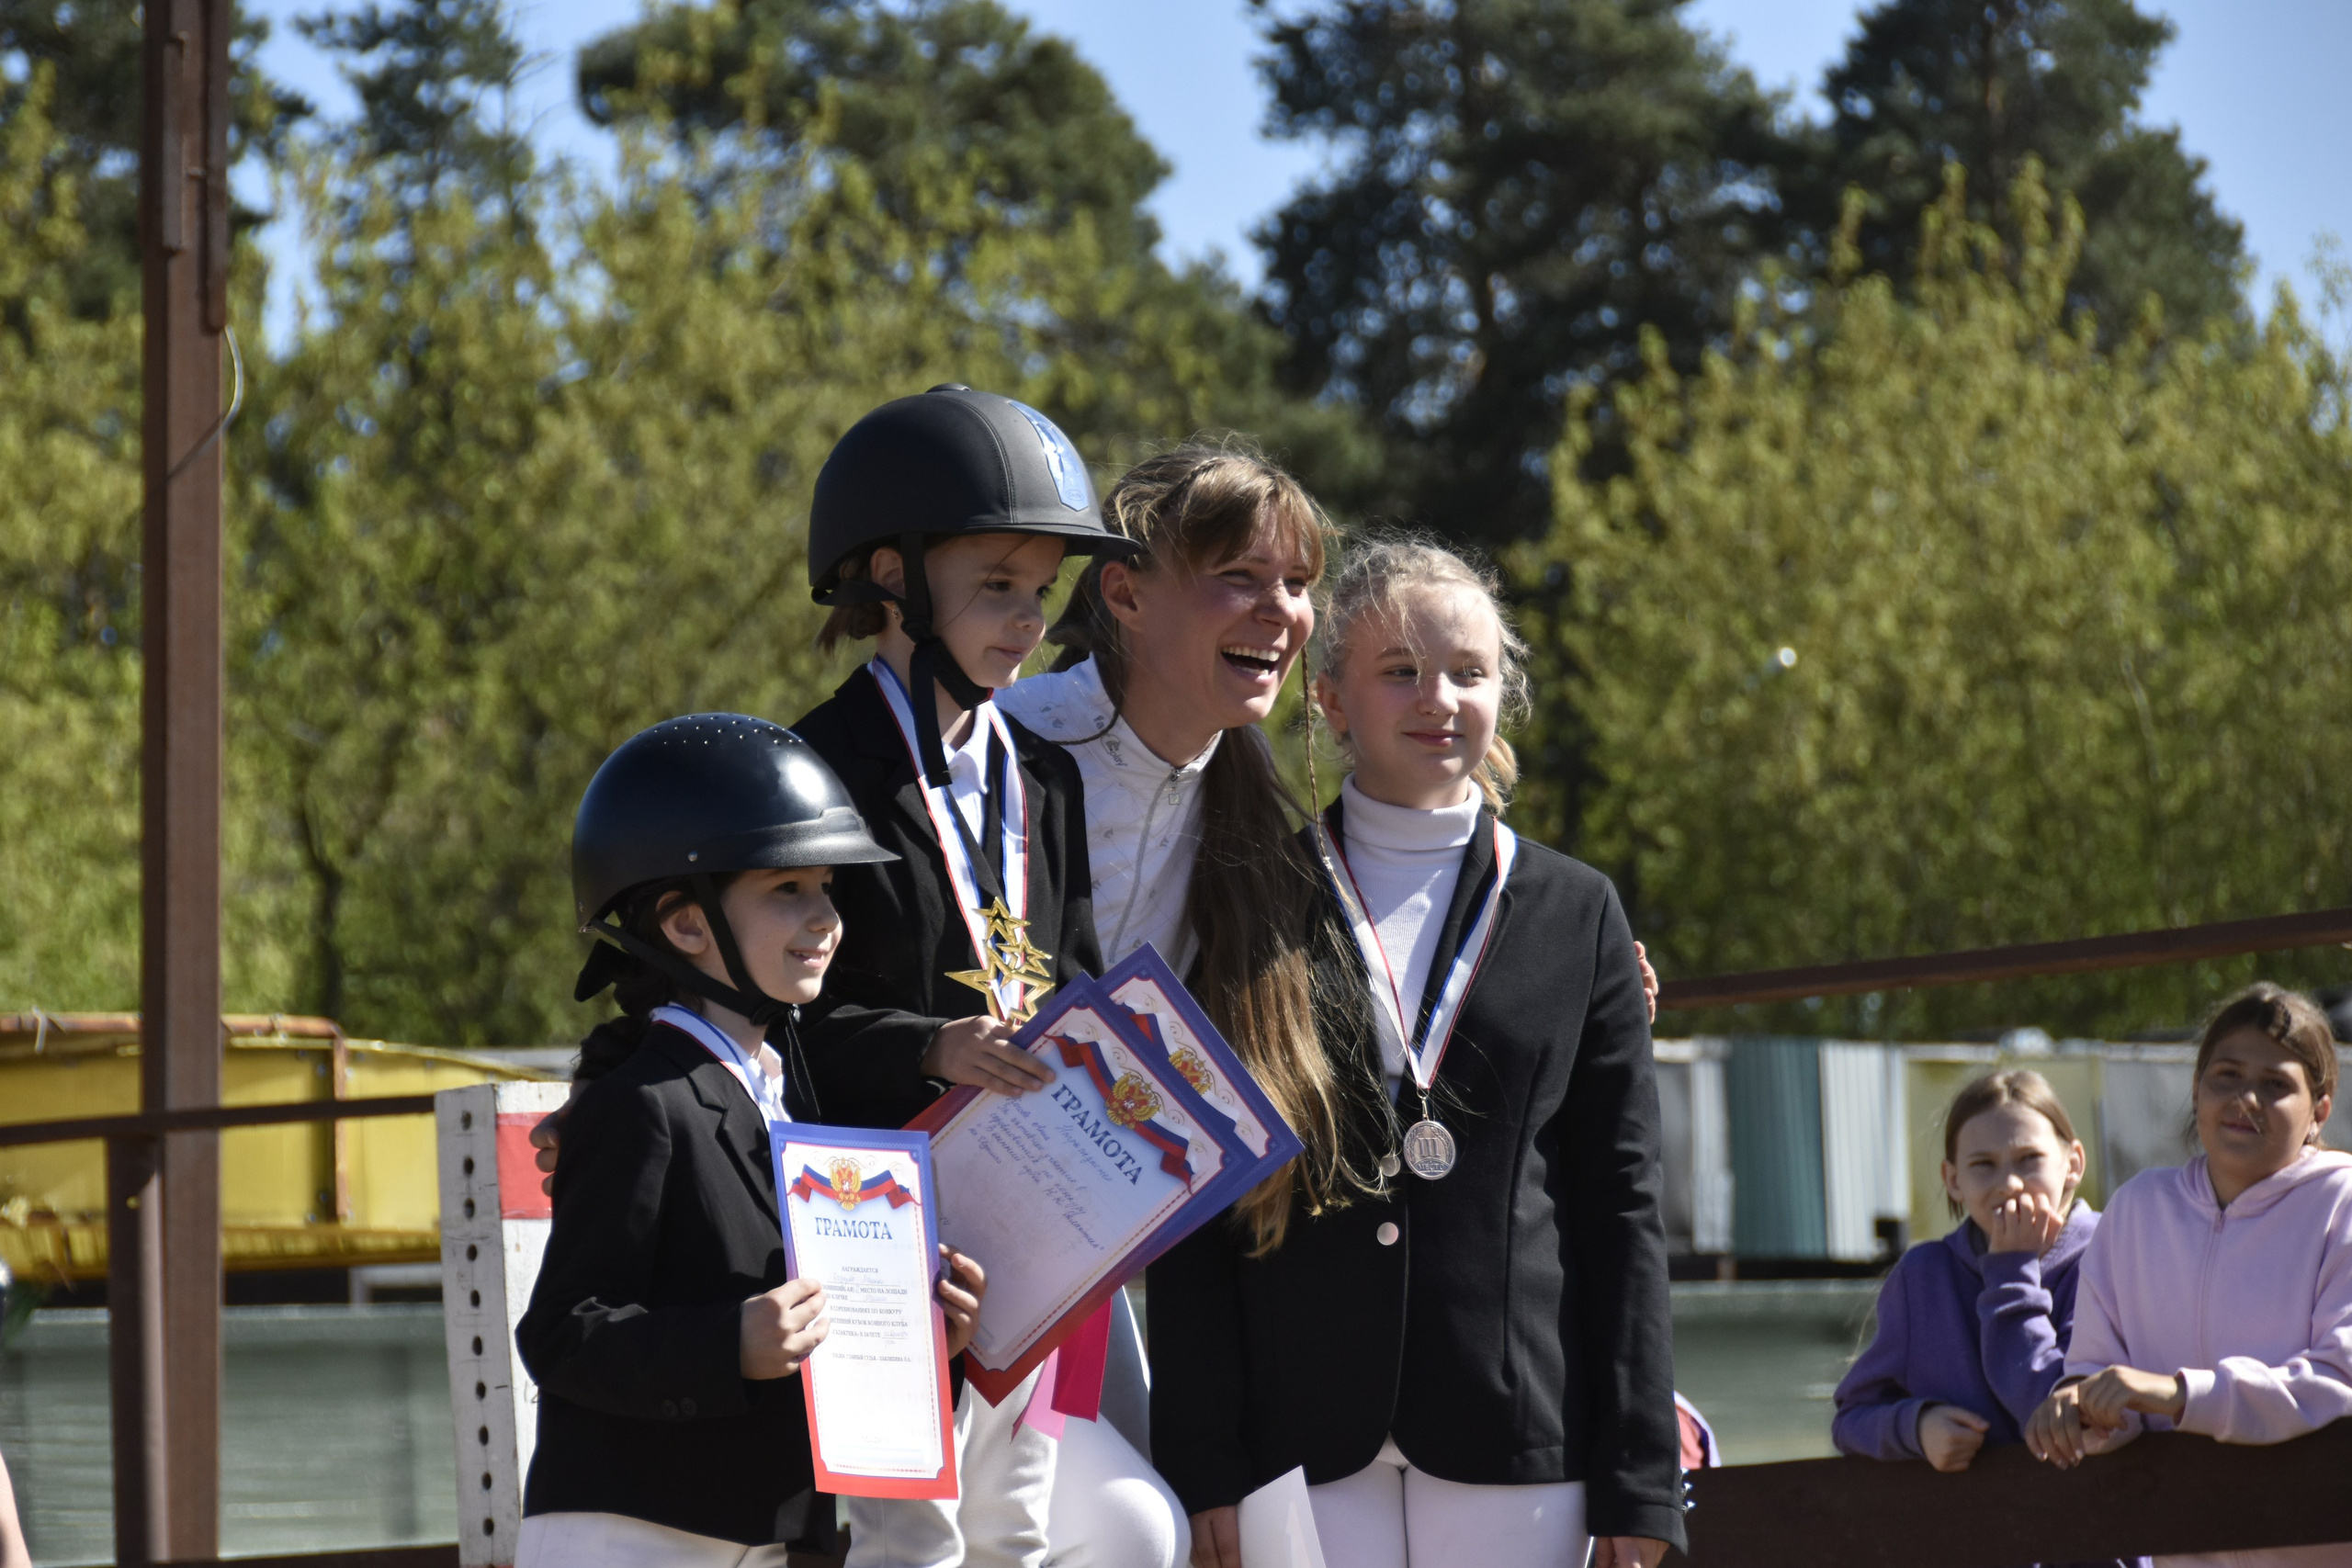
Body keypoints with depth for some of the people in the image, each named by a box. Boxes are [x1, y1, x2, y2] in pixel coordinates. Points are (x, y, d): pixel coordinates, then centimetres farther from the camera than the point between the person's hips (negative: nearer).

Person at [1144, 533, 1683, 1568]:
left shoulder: (1575, 914, 10)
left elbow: (1622, 1207, 8)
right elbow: (1195, 1208, 4)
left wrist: (1638, 1482, 2)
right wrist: (1202, 1466, -4)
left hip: (1516, 1444, 1)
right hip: (1302, 1440, -1)